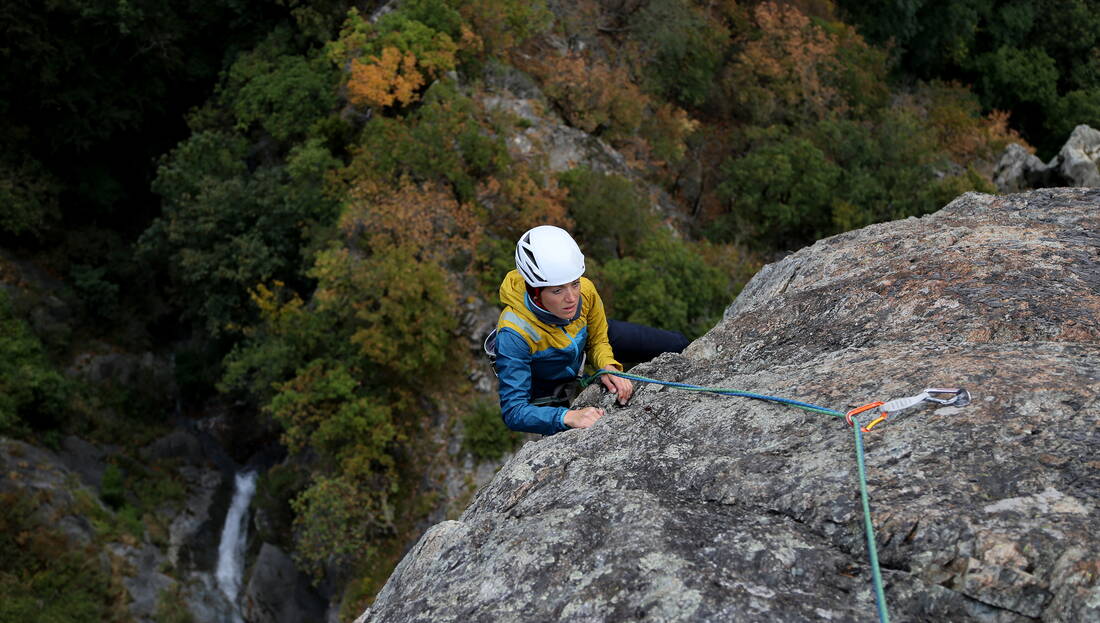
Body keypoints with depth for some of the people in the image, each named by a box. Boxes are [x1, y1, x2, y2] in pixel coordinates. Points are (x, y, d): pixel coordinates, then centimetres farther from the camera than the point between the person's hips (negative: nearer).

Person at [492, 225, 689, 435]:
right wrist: (569, 416, -58)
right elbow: (513, 411, -43)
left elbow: (598, 341, -11)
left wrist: (608, 368, -33)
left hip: (583, 340, 4)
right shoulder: (515, 333, -44)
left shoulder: (584, 290, -32)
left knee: (676, 345, 3)